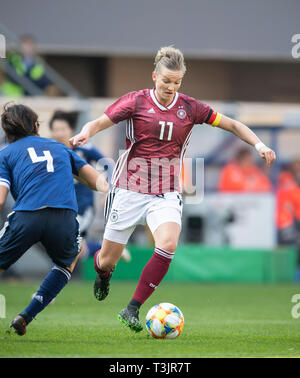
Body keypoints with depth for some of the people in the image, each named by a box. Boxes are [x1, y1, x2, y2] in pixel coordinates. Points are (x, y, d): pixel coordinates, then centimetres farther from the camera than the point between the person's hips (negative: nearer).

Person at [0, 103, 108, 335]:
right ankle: (26, 317, 19)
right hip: (65, 218, 2)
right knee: (68, 262, 29)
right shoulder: (59, 148, 28)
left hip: (26, 217, -2)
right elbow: (97, 180, 26)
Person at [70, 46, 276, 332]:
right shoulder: (136, 101, -5)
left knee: (168, 245, -27)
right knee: (107, 260, 6)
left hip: (166, 193, 1)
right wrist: (85, 133, -30)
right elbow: (98, 123, -8)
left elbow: (233, 125, 7)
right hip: (130, 189, -1)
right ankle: (103, 272, 47)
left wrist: (258, 144, -7)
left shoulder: (189, 108, 1)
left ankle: (132, 310, -17)